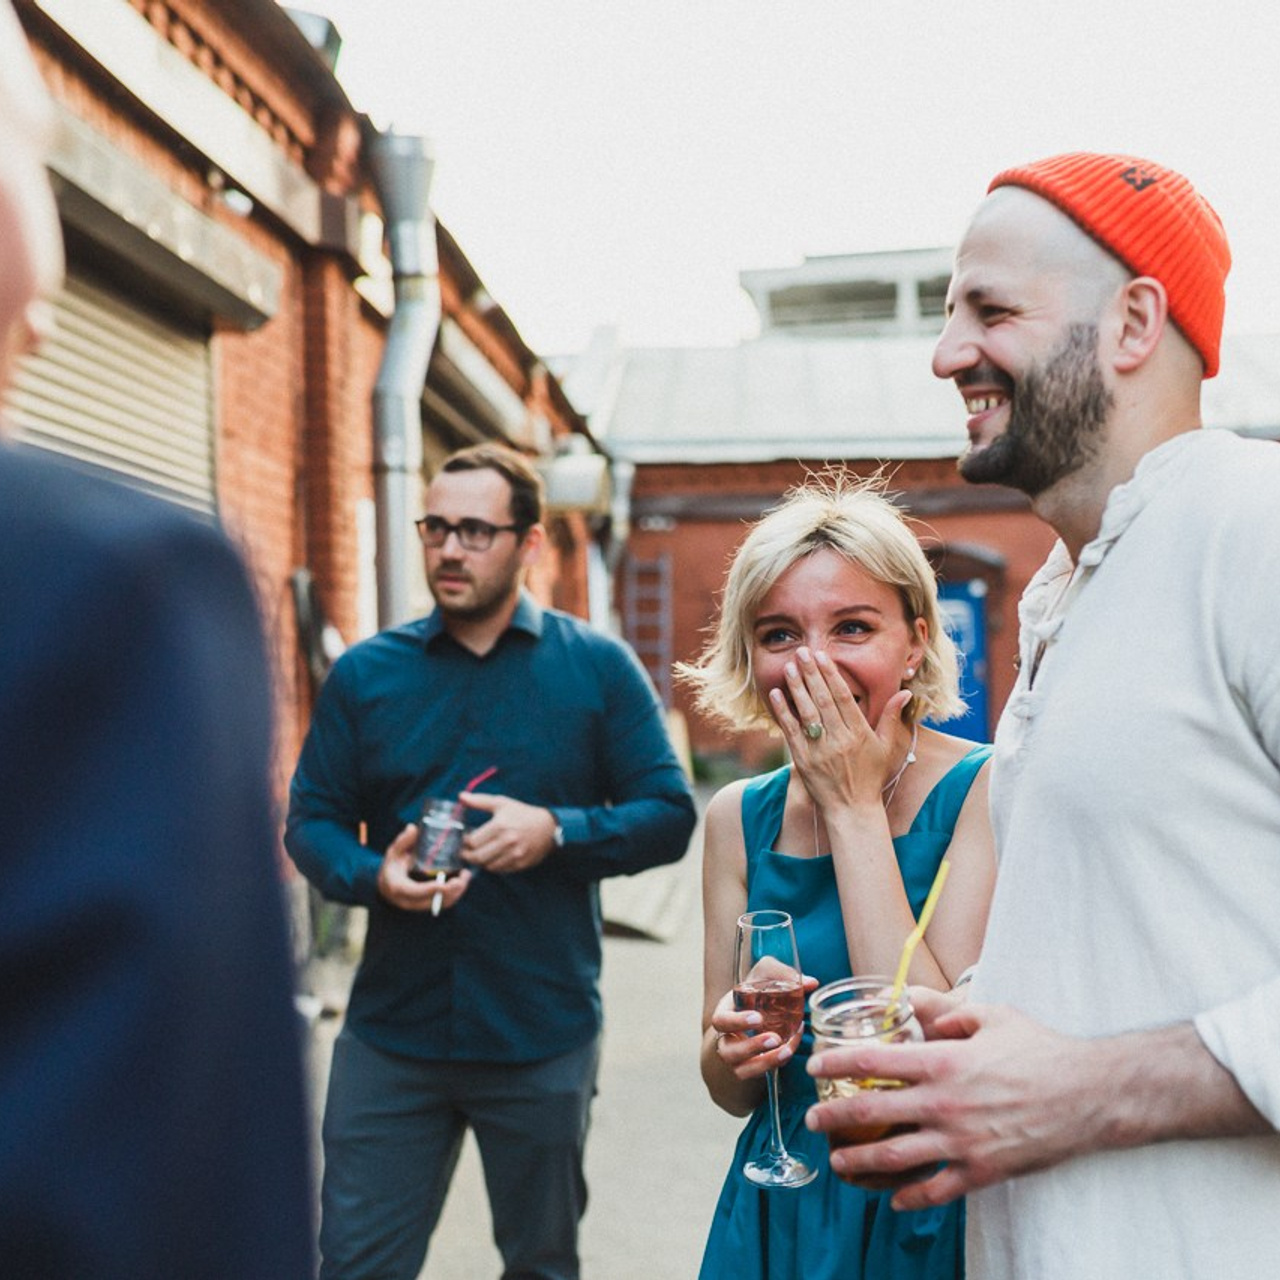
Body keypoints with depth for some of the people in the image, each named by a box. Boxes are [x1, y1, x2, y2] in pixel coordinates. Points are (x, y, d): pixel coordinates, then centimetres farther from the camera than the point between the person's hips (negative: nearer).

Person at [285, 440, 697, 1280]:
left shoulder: (599, 668, -2)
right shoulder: (364, 674, 3)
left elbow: (670, 815, -3)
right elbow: (311, 821, 4)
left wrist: (556, 832, -20)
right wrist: (374, 876, -17)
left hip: (544, 1035, 0)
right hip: (391, 1030, 1)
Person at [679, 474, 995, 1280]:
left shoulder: (985, 791, -16)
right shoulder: (740, 818, -3)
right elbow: (733, 1093, 3)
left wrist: (854, 809, -22)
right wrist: (730, 1045, -21)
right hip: (779, 1213, 4)